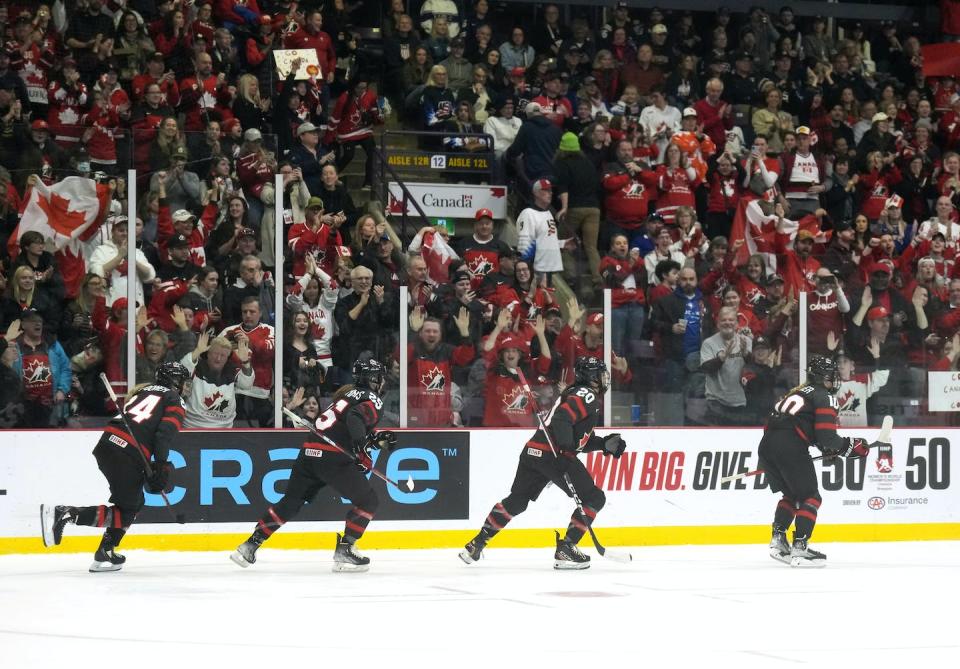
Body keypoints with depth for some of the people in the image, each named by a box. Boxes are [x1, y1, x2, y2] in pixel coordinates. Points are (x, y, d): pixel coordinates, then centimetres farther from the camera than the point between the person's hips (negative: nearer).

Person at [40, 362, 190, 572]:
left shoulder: (144, 390, 28)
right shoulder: (175, 400, 5)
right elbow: (166, 432, -12)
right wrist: (161, 466, -15)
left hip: (107, 444, 8)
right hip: (127, 455, -8)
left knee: (135, 502, 21)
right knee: (126, 509, -3)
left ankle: (105, 553, 15)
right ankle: (65, 514, -18)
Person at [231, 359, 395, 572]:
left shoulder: (348, 393, 27)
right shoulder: (373, 400, 0)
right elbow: (356, 418, -20)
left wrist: (377, 438, 24)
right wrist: (363, 449, -26)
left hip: (309, 451, 8)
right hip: (332, 457, -8)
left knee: (290, 502, 17)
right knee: (369, 502, 4)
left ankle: (250, 545, 14)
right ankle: (344, 550, 0)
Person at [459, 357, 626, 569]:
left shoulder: (577, 393, 27)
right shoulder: (587, 396, -5)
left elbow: (580, 439, 30)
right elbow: (562, 419, -22)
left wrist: (605, 444, 20)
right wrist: (566, 448, -28)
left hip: (533, 453, 10)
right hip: (553, 455, -10)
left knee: (516, 501, 20)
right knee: (594, 499, -3)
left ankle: (477, 543, 21)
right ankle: (565, 549, -8)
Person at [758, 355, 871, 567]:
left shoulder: (798, 392, 29)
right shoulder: (824, 397, 3)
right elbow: (827, 438, -7)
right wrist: (852, 446, 6)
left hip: (767, 446, 8)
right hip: (790, 448, -8)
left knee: (792, 494, 24)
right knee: (810, 497, 1)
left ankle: (778, 541, 18)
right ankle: (799, 547, -9)